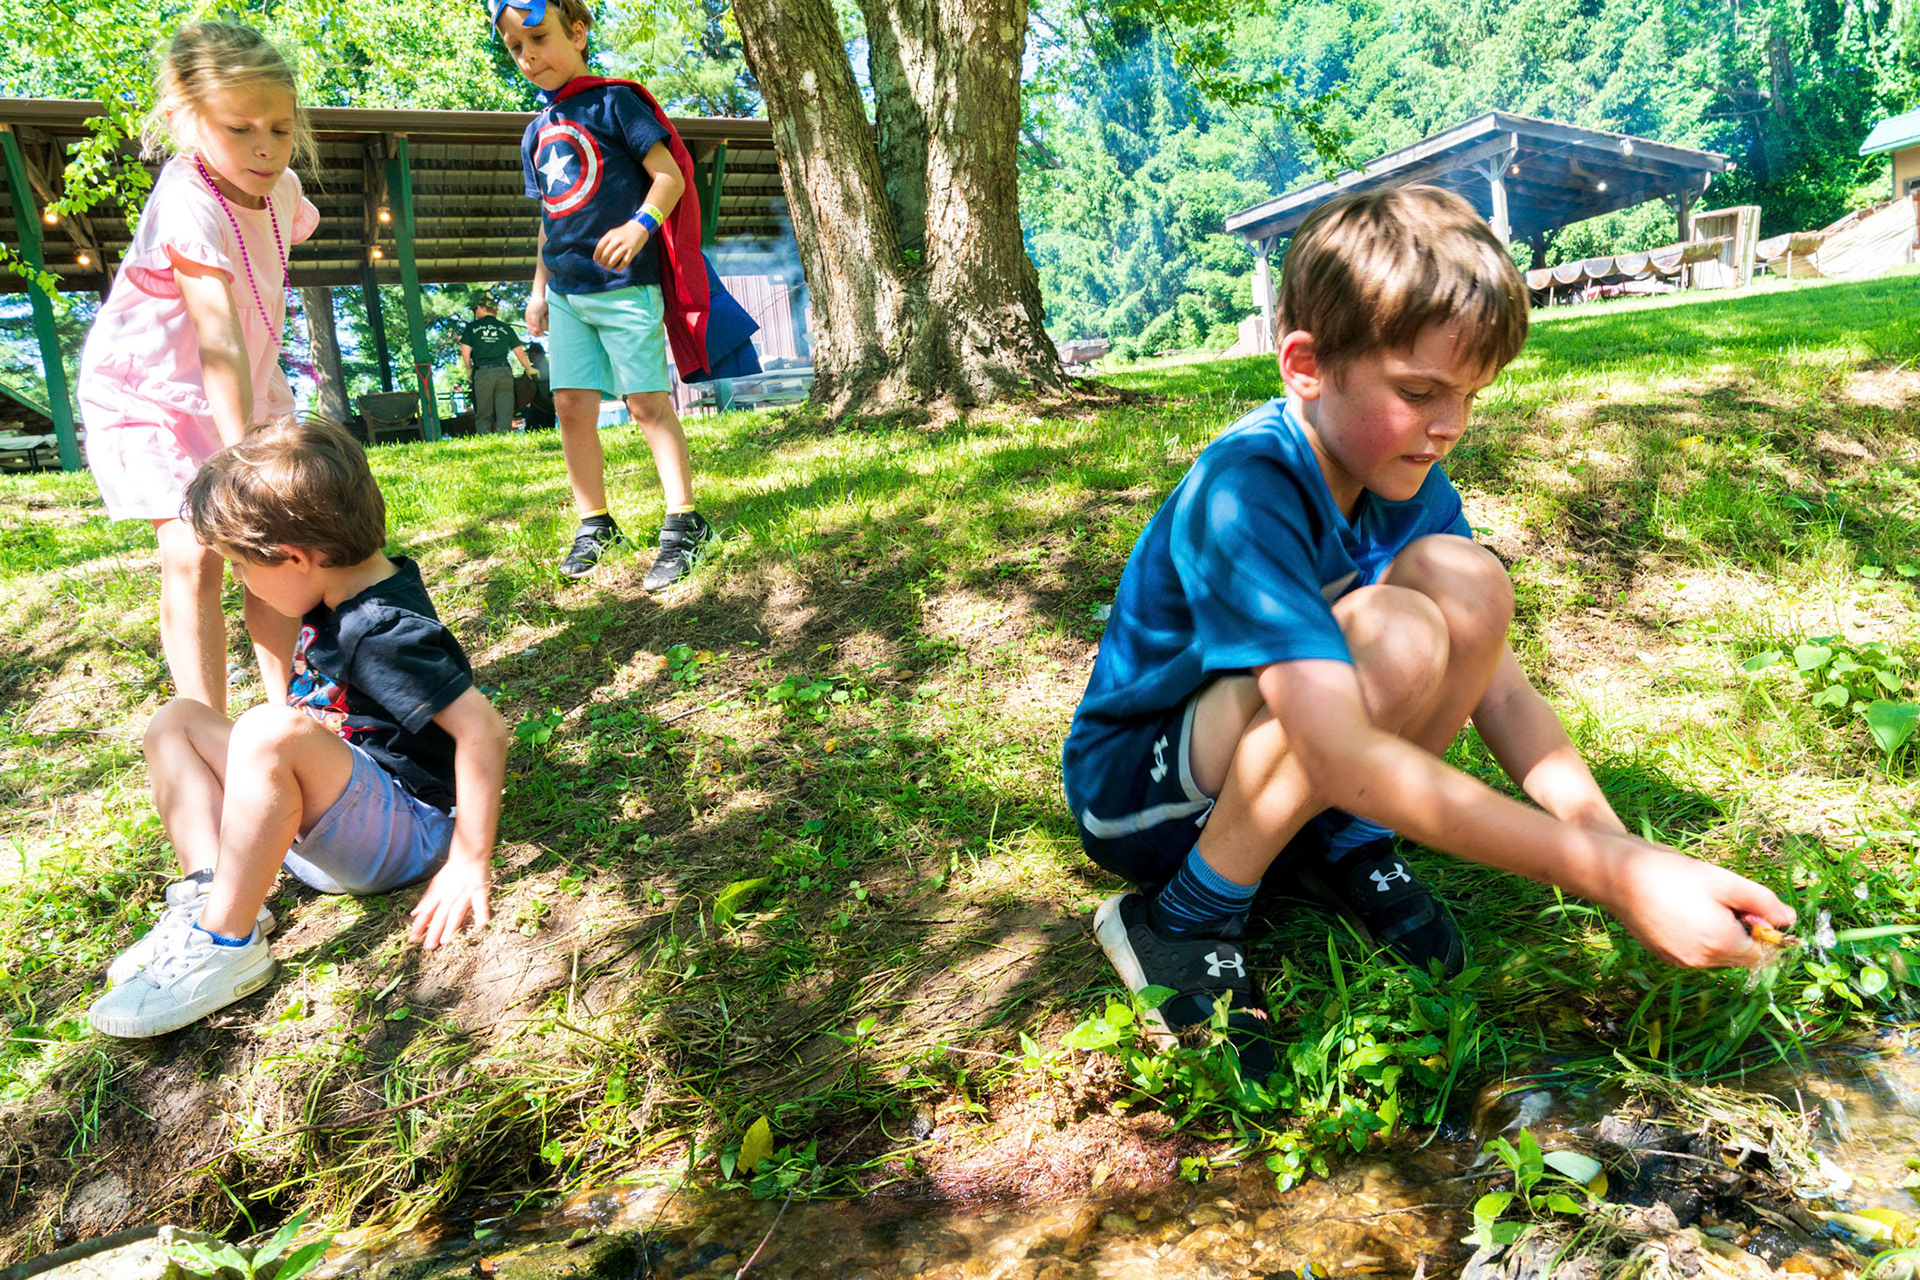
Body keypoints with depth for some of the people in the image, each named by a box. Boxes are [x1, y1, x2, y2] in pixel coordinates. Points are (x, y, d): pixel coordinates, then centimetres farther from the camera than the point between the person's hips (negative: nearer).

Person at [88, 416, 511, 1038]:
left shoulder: (387, 634, -24)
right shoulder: (349, 596, 5)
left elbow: (484, 731, -30)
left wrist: (469, 864, -26)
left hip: (400, 834, -10)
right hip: (321, 823, 10)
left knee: (269, 729, -35)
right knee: (176, 720, 6)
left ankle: (226, 945, -25)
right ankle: (207, 888, -11)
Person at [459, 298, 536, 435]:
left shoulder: (471, 328, 8)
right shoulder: (505, 329, 13)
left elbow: (465, 353, 1)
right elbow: (519, 352, 13)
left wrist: (469, 370, 15)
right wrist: (529, 369, 26)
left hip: (482, 373, -1)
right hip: (504, 371, 1)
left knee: (483, 415, 3)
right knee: (505, 414, 1)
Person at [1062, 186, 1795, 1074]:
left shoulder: (1407, 482, -5)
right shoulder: (1241, 494, -31)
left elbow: (1499, 688, -7)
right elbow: (1339, 755, -40)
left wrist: (1612, 838, -24)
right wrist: (1612, 875, -42)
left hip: (1279, 752, 6)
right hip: (1136, 791, -6)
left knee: (1467, 582, -18)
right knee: (1396, 639, -33)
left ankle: (1345, 846, 2)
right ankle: (1178, 924, -14)